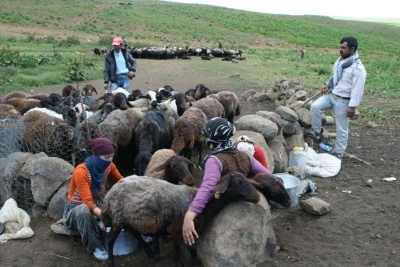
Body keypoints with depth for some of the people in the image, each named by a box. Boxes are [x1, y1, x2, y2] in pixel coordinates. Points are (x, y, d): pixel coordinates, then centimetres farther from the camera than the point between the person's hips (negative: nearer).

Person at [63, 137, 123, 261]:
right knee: (84, 211, -41)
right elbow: (88, 203, -36)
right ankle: (95, 246, -23)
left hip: (99, 202, 5)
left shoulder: (109, 166, -11)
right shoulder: (81, 172, -29)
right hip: (77, 208, -5)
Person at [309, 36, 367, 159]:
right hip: (331, 94, 7)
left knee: (341, 128, 4)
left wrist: (352, 106, -22)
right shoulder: (340, 60, 3)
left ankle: (338, 153, 19)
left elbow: (357, 89, -22)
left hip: (343, 100, -7)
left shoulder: (358, 68, -22)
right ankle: (317, 132, 6)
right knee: (315, 106, -13)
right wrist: (327, 85, 4)